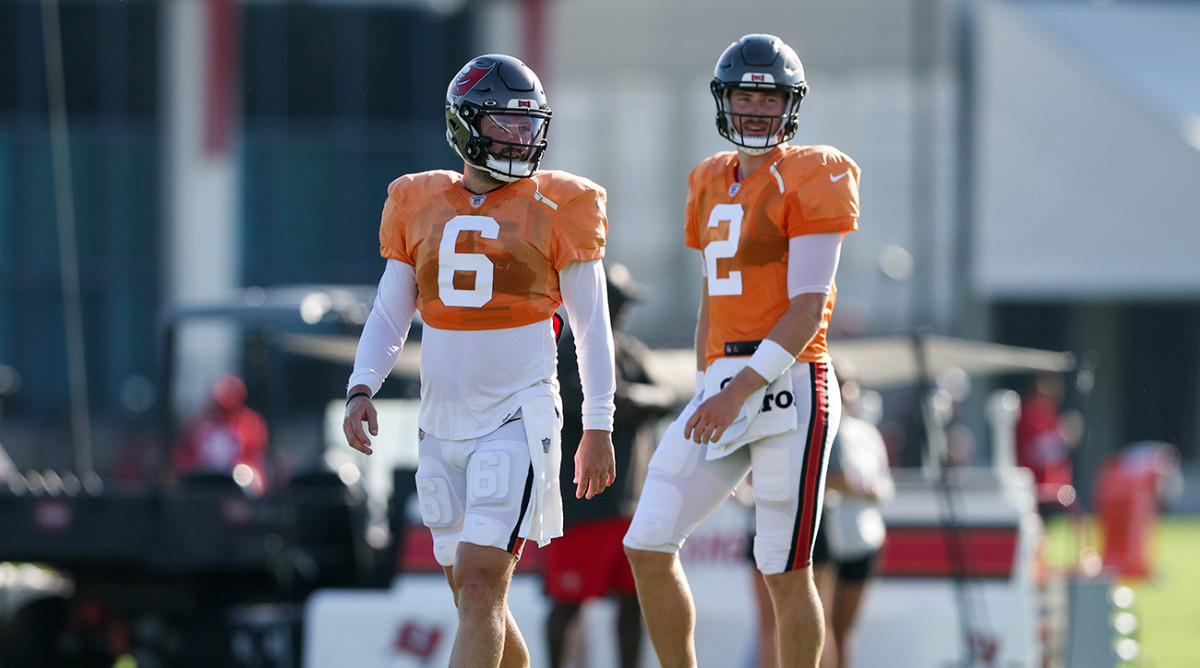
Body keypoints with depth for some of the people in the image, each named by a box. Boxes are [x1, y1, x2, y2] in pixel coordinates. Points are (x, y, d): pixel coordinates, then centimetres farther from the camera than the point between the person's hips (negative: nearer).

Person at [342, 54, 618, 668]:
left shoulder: (556, 208, -1)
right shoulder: (418, 205, 8)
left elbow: (591, 326, 2)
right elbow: (390, 315, 12)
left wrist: (598, 428, 1)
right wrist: (361, 388, -4)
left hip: (518, 420, -5)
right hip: (442, 426, 5)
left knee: (480, 588, -16)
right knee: (473, 598, 11)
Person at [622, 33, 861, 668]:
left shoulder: (812, 178, -6)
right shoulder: (713, 183, 17)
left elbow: (807, 309, -14)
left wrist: (739, 392, -20)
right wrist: (706, 398, 15)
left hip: (787, 386, -7)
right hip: (723, 389, 7)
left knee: (786, 573, -3)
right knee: (647, 548, 1)